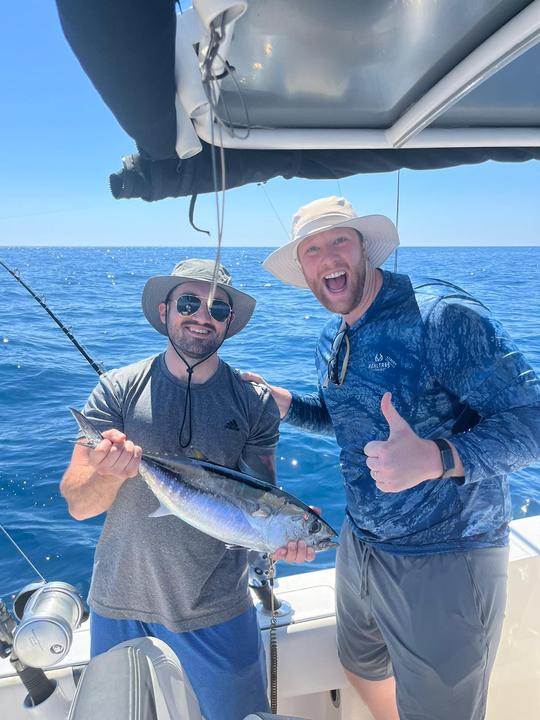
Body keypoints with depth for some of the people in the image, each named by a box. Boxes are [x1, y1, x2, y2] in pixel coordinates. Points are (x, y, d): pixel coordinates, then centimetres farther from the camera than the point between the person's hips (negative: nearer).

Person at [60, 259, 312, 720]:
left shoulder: (254, 402, -7)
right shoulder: (119, 389, -8)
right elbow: (77, 504, -9)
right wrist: (110, 473, -30)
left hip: (216, 610, 0)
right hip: (120, 603, 1)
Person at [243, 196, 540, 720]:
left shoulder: (442, 316, -21)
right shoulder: (331, 342, 4)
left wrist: (436, 459, -40)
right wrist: (285, 404, 2)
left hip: (444, 561, -7)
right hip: (360, 547, 8)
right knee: (361, 669, 29)